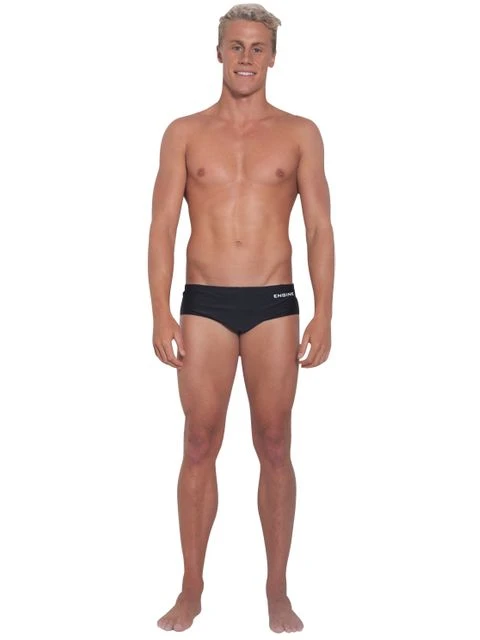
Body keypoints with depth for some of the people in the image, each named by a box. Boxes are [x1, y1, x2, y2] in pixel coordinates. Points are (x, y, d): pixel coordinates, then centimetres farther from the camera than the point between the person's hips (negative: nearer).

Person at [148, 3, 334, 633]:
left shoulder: (300, 133, 5)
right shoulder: (185, 133, 6)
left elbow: (320, 228, 3)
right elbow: (162, 226, 3)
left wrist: (323, 316, -4)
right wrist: (161, 314, -5)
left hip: (274, 304, 0)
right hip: (204, 303, 1)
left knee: (274, 446, 4)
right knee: (200, 445, 4)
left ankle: (278, 592, 16)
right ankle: (191, 591, 15)